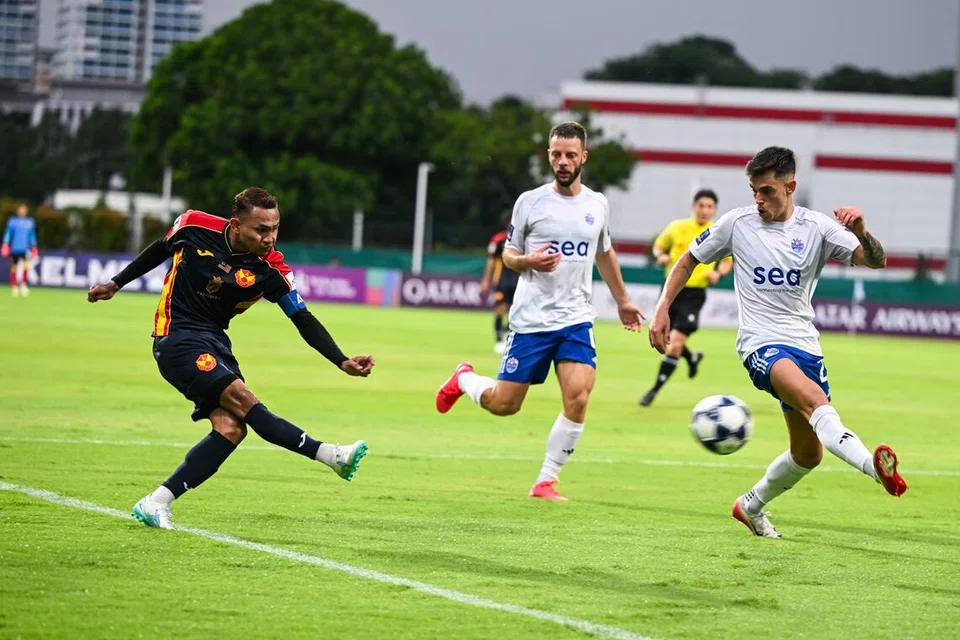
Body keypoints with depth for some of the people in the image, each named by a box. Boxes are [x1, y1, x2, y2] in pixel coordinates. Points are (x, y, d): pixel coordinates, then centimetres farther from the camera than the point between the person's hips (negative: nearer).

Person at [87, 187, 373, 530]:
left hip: (215, 343, 4)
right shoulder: (194, 227, -12)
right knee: (243, 400, -23)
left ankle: (155, 503, -9)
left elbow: (305, 321, -8)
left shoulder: (271, 268, -10)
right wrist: (116, 283, 18)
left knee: (231, 428, -15)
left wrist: (343, 362, -20)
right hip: (177, 338, -4)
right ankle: (332, 456, -28)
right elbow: (159, 250, 9)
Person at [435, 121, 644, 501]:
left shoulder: (598, 205, 7)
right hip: (531, 320, -2)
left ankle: (546, 481, -4)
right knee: (503, 405, 1)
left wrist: (622, 301, 34)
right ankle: (464, 379, 35)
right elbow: (508, 255, 6)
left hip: (577, 320, 2)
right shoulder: (530, 202, -2)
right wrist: (527, 261, -17)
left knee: (578, 399, -17)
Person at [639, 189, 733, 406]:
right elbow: (658, 245, 14)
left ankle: (656, 389, -4)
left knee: (675, 342, -14)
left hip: (694, 294, -3)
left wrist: (719, 273, -10)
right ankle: (692, 358, 47)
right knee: (666, 340, 13)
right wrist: (661, 256, -9)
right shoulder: (678, 227, 0)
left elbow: (728, 261, 11)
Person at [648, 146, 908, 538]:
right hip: (762, 344, -4)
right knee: (816, 400, -34)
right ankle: (875, 466, -57)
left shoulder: (816, 227, 1)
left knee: (808, 454, 11)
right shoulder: (736, 223, 1)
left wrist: (862, 233, -30)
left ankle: (752, 506, 35)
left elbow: (875, 261, -9)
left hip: (805, 345, 4)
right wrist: (662, 310, 5)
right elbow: (689, 261, 14)